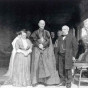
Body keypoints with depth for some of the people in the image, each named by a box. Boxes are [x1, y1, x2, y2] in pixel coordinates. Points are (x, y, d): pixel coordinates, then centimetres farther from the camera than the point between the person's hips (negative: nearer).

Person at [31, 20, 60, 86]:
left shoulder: (47, 32, 10)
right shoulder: (35, 32, 9)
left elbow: (48, 41, 0)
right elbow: (34, 41, -1)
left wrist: (43, 46, -14)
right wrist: (39, 45, -17)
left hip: (45, 50, 1)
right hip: (37, 50, 0)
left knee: (47, 65, -4)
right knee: (36, 64, -4)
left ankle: (46, 80, 1)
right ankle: (35, 80, 1)